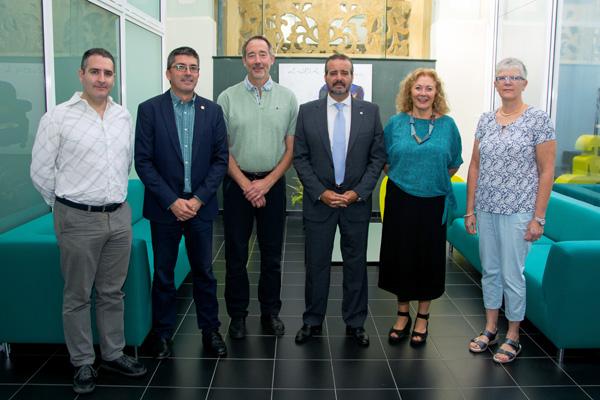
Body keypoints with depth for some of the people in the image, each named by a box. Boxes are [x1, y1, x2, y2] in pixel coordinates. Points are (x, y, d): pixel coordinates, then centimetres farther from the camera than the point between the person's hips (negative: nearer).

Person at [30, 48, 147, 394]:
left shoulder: (124, 116, 7)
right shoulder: (58, 118, -7)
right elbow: (41, 171, -3)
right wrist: (67, 207, 3)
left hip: (120, 216, 4)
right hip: (79, 220, -4)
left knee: (112, 292, 14)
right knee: (78, 297, 8)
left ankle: (113, 354, 28)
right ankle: (83, 363, 22)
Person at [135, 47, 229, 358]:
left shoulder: (212, 111, 3)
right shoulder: (149, 109, -3)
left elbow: (220, 159, 1)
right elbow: (143, 161, -6)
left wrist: (198, 199, -9)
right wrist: (171, 201, -13)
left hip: (201, 205, 2)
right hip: (164, 207, -1)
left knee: (204, 271, 11)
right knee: (163, 273, 10)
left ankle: (210, 329, 26)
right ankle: (163, 332, 26)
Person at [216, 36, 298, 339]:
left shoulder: (287, 98, 4)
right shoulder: (228, 98, 1)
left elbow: (291, 148, 2)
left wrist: (267, 183, -8)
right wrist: (246, 184, -9)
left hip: (273, 183, 1)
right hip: (238, 183, -1)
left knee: (272, 254, 9)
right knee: (236, 254, 6)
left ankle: (270, 312, 24)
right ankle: (237, 314, 21)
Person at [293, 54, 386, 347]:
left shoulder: (370, 111, 2)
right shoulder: (307, 112, 1)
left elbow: (377, 157, 0)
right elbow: (300, 158, -1)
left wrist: (358, 192, -10)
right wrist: (321, 193, -10)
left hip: (357, 200, 1)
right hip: (319, 200, 0)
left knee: (356, 264, 10)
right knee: (316, 264, 9)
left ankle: (355, 322, 25)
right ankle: (312, 321, 25)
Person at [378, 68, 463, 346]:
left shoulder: (447, 124, 1)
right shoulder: (396, 123, 1)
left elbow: (454, 163, 10)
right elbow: (384, 160, 12)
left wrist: (434, 180, 8)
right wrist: (404, 178, 7)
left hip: (433, 203, 0)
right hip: (401, 201, 0)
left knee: (429, 258, 7)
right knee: (400, 257, 7)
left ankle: (422, 318, 24)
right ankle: (402, 315, 25)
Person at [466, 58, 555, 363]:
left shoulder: (538, 119, -7)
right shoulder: (486, 120, 6)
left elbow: (547, 171, -8)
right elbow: (475, 166, 9)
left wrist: (538, 218, -11)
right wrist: (470, 209, 6)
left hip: (517, 211, -5)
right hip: (486, 209, 5)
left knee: (512, 274, 3)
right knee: (489, 270, 14)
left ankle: (513, 337, 21)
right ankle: (491, 328, 30)